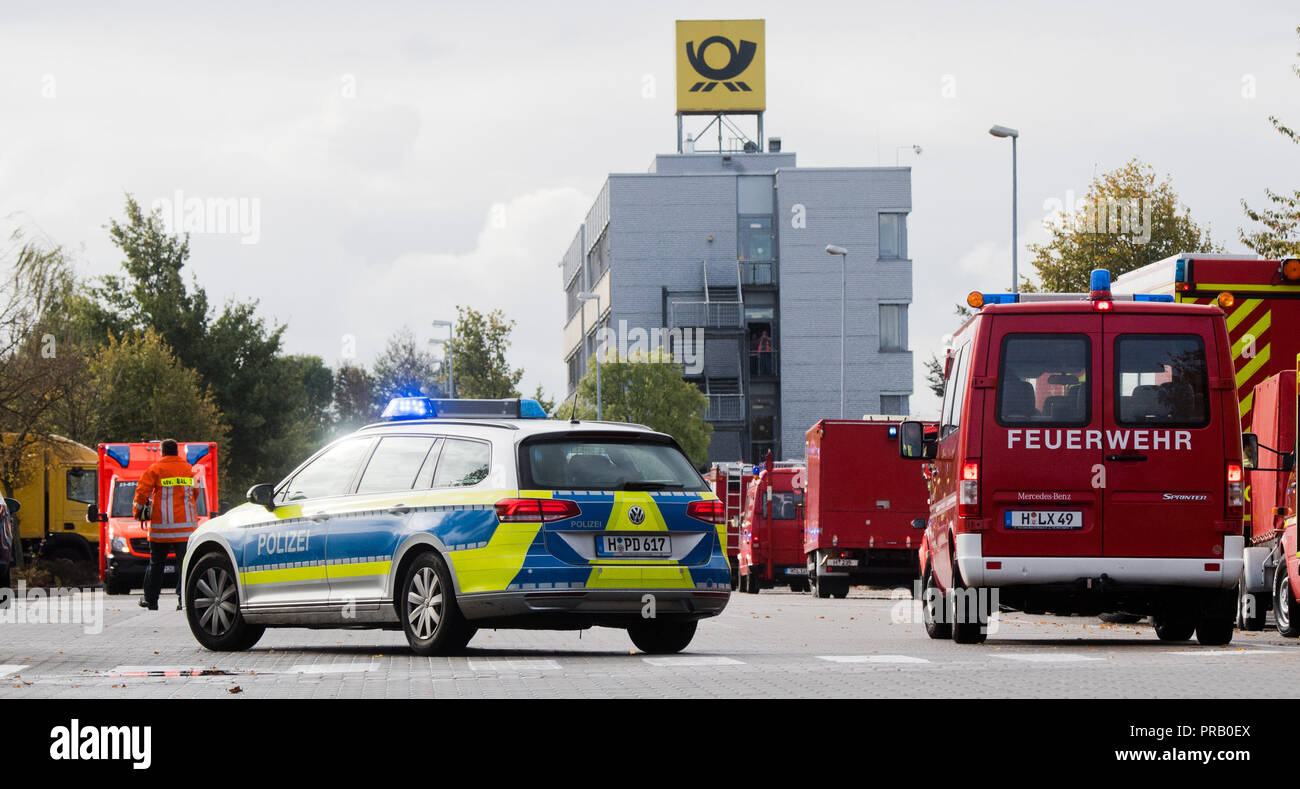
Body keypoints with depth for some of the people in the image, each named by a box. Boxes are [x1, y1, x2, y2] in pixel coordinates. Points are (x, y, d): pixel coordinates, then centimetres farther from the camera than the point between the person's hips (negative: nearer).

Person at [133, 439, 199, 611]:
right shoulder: (189, 469, 11)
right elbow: (195, 493, 22)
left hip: (161, 526, -2)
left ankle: (151, 600, 14)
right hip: (187, 526, 2)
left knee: (156, 564, 9)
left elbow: (141, 493, -3)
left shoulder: (154, 470, -2)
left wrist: (138, 513, 13)